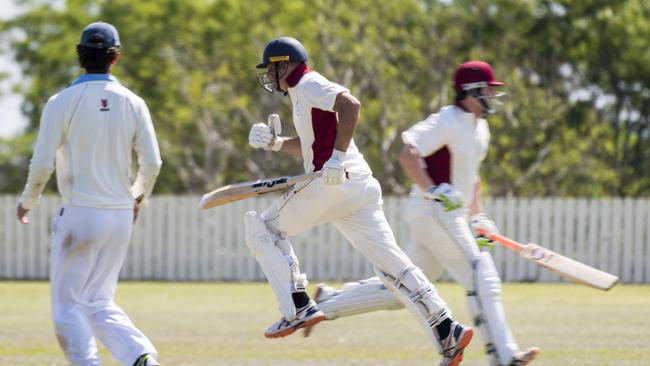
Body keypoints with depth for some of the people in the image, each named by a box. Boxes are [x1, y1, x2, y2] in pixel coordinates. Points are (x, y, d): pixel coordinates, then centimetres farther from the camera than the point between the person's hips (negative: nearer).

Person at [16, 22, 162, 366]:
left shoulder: (62, 102, -8)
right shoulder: (133, 104, 3)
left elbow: (42, 164, -10)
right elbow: (152, 163, 2)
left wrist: (27, 201, 8)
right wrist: (138, 196, 22)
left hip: (79, 213, -4)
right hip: (121, 215, 4)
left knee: (68, 305, 4)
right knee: (100, 302, 13)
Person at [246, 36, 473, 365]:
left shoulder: (309, 85, -3)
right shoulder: (306, 92, 27)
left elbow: (350, 104, -22)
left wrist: (337, 156, -24)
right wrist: (276, 143, 22)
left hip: (332, 184, -9)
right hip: (360, 188, 9)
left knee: (264, 229, 8)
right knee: (392, 263, 0)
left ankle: (298, 309, -4)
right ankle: (447, 333, -11)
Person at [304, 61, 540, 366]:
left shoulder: (479, 127, 16)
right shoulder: (448, 122, -14)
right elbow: (408, 155, -24)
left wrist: (477, 215, 21)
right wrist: (432, 191, -30)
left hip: (450, 215, 10)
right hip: (433, 212, -10)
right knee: (482, 279, -12)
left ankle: (328, 302, 20)